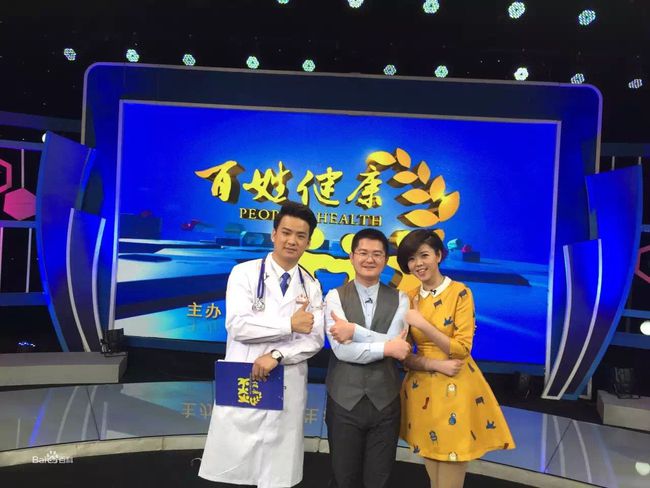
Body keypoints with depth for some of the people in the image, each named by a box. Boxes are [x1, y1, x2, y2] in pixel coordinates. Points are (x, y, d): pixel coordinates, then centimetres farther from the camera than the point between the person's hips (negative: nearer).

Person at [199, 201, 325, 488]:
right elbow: (237, 325, -15)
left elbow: (315, 339, -2)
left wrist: (276, 355, -17)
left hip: (288, 390, 3)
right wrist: (290, 325, -15)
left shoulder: (311, 286, 7)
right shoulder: (245, 273, -3)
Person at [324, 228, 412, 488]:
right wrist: (387, 348, -17)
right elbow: (341, 349, -15)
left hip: (385, 402, 1)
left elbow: (396, 344, -13)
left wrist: (354, 330, -20)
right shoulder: (335, 296, -4)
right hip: (344, 401, -1)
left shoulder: (399, 299, 1)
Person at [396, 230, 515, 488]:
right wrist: (435, 364, -15)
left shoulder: (460, 292, -9)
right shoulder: (408, 298, 4)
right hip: (422, 391, 4)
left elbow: (461, 349, -15)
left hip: (455, 391, -4)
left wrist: (421, 323, -19)